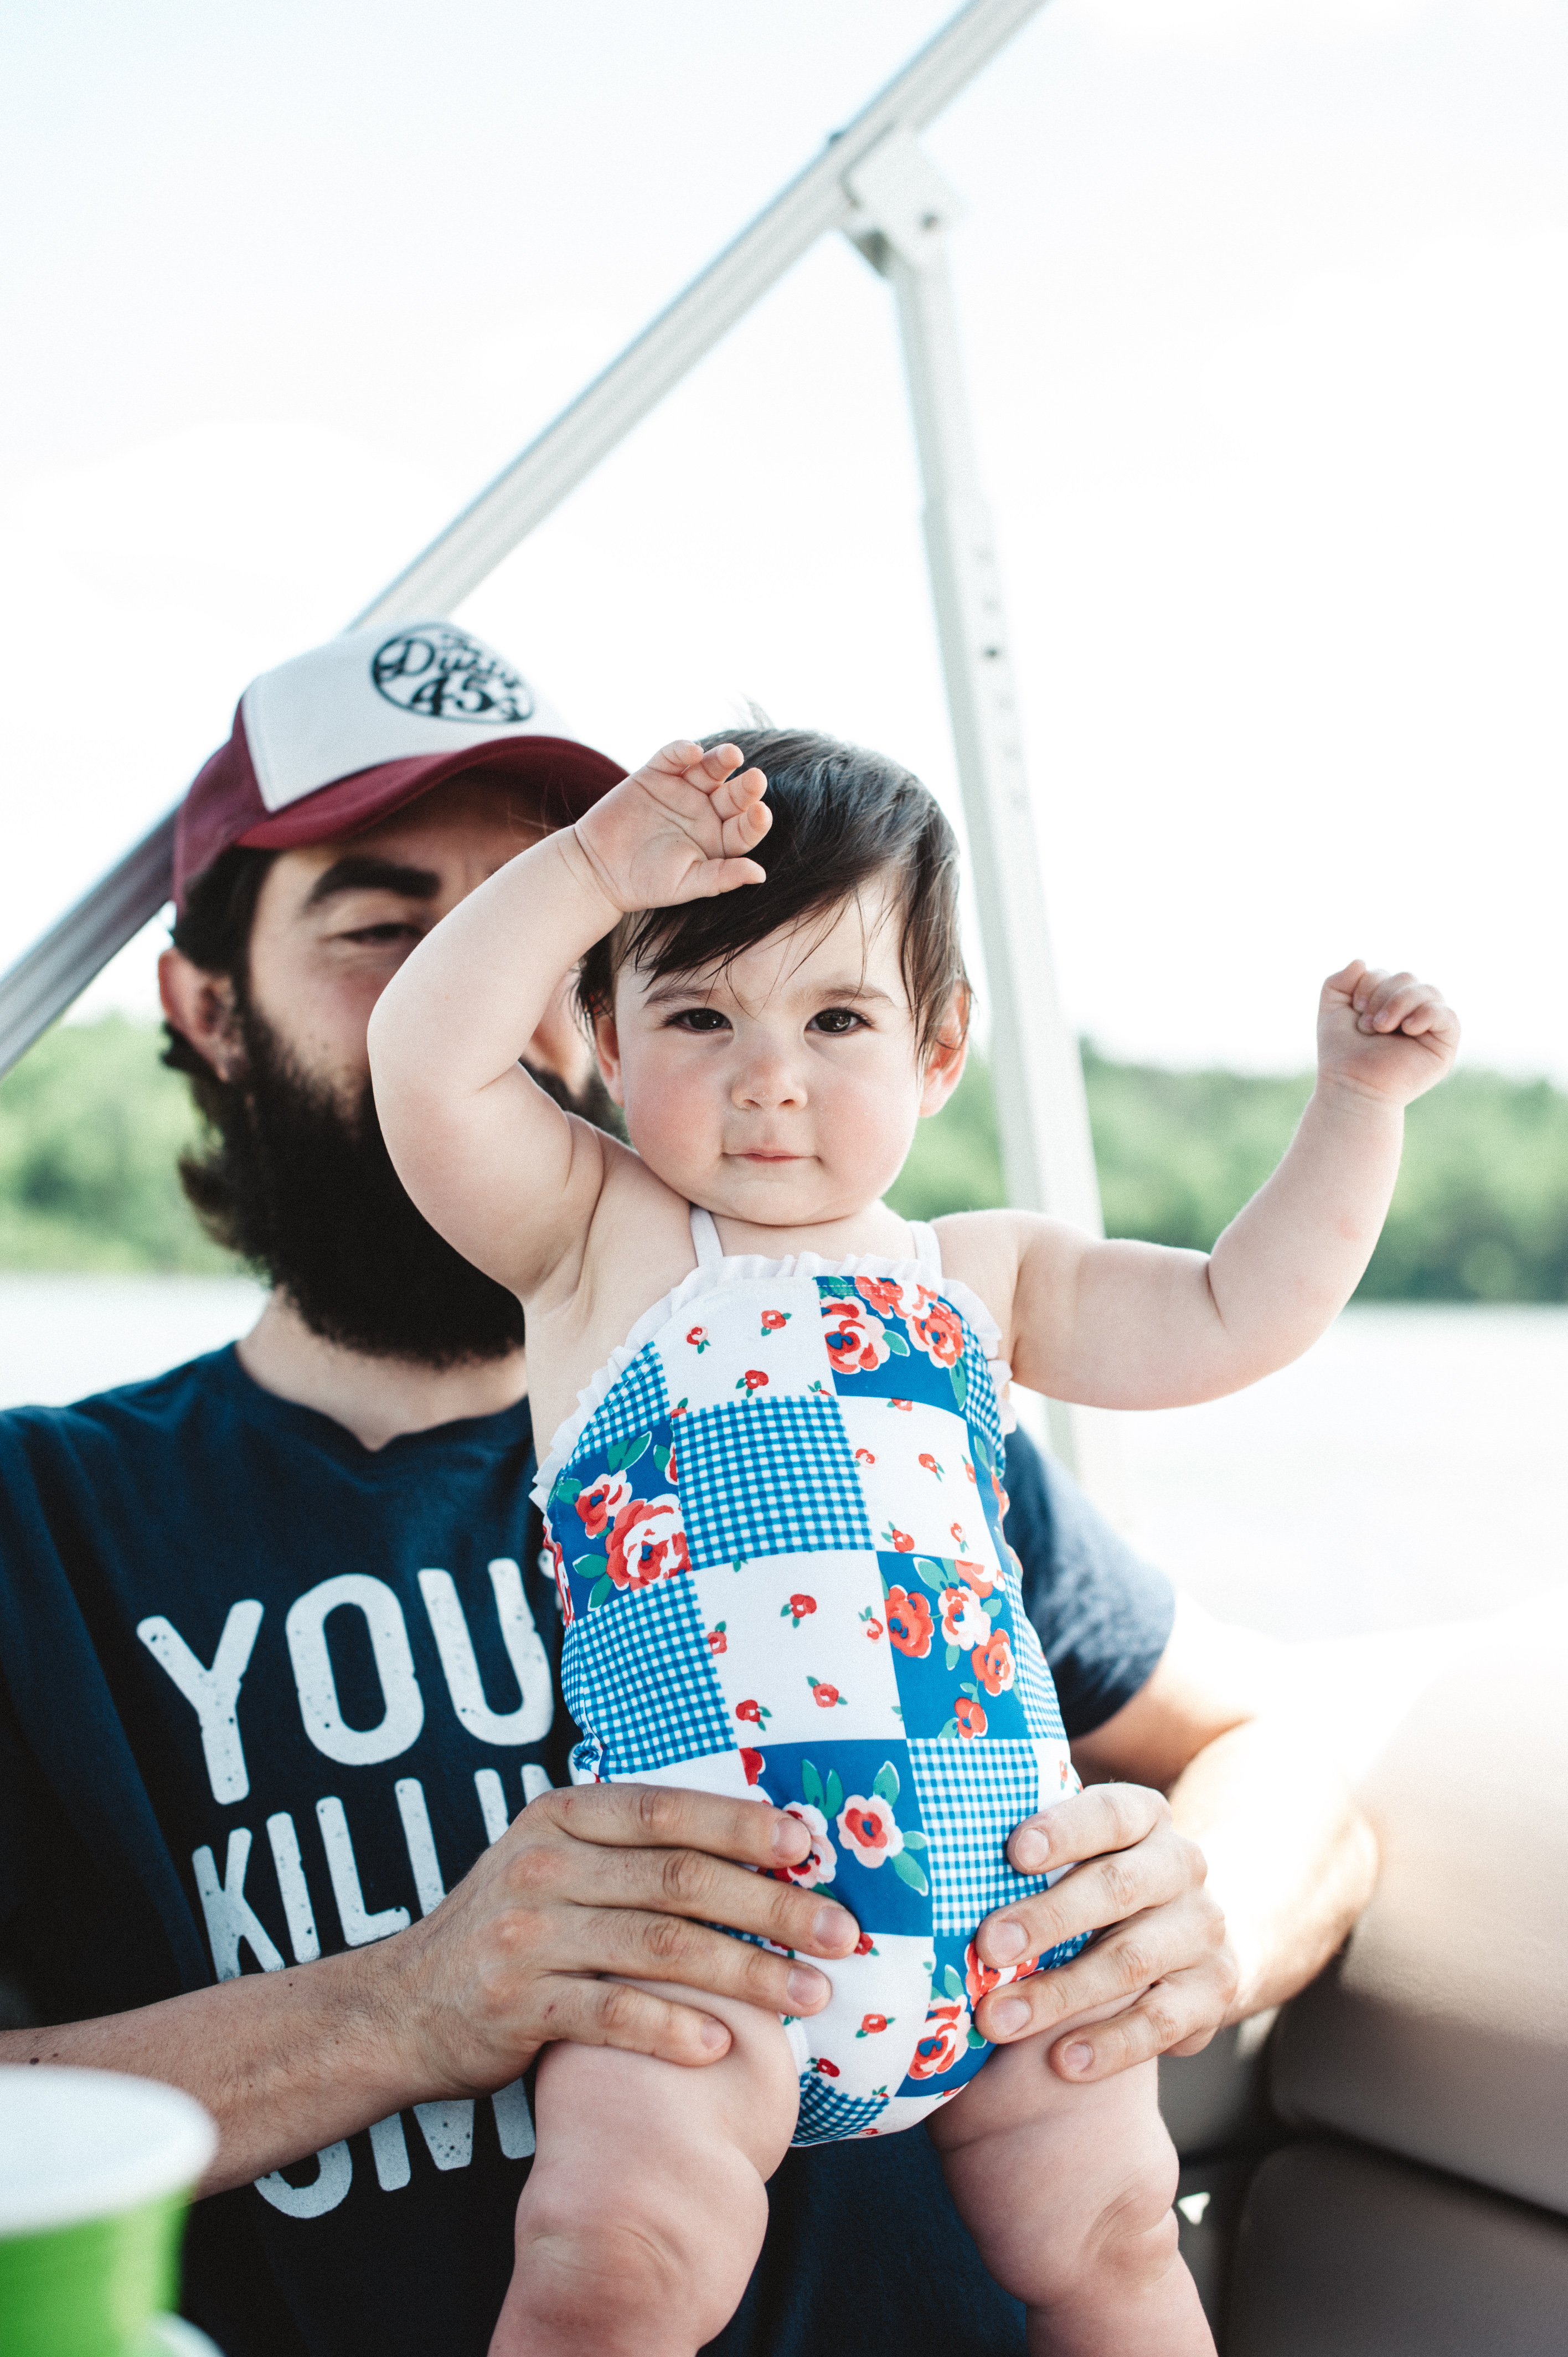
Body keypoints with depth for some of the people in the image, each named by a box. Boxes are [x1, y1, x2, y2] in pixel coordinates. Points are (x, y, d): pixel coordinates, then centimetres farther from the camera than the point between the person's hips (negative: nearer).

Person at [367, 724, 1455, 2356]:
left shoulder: (979, 1274, 17)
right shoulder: (599, 1244, 5)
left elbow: (1230, 1319, 17)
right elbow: (429, 1063, -10)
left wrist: (1354, 1103, 12)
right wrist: (593, 869, -13)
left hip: (1007, 1911, 5)